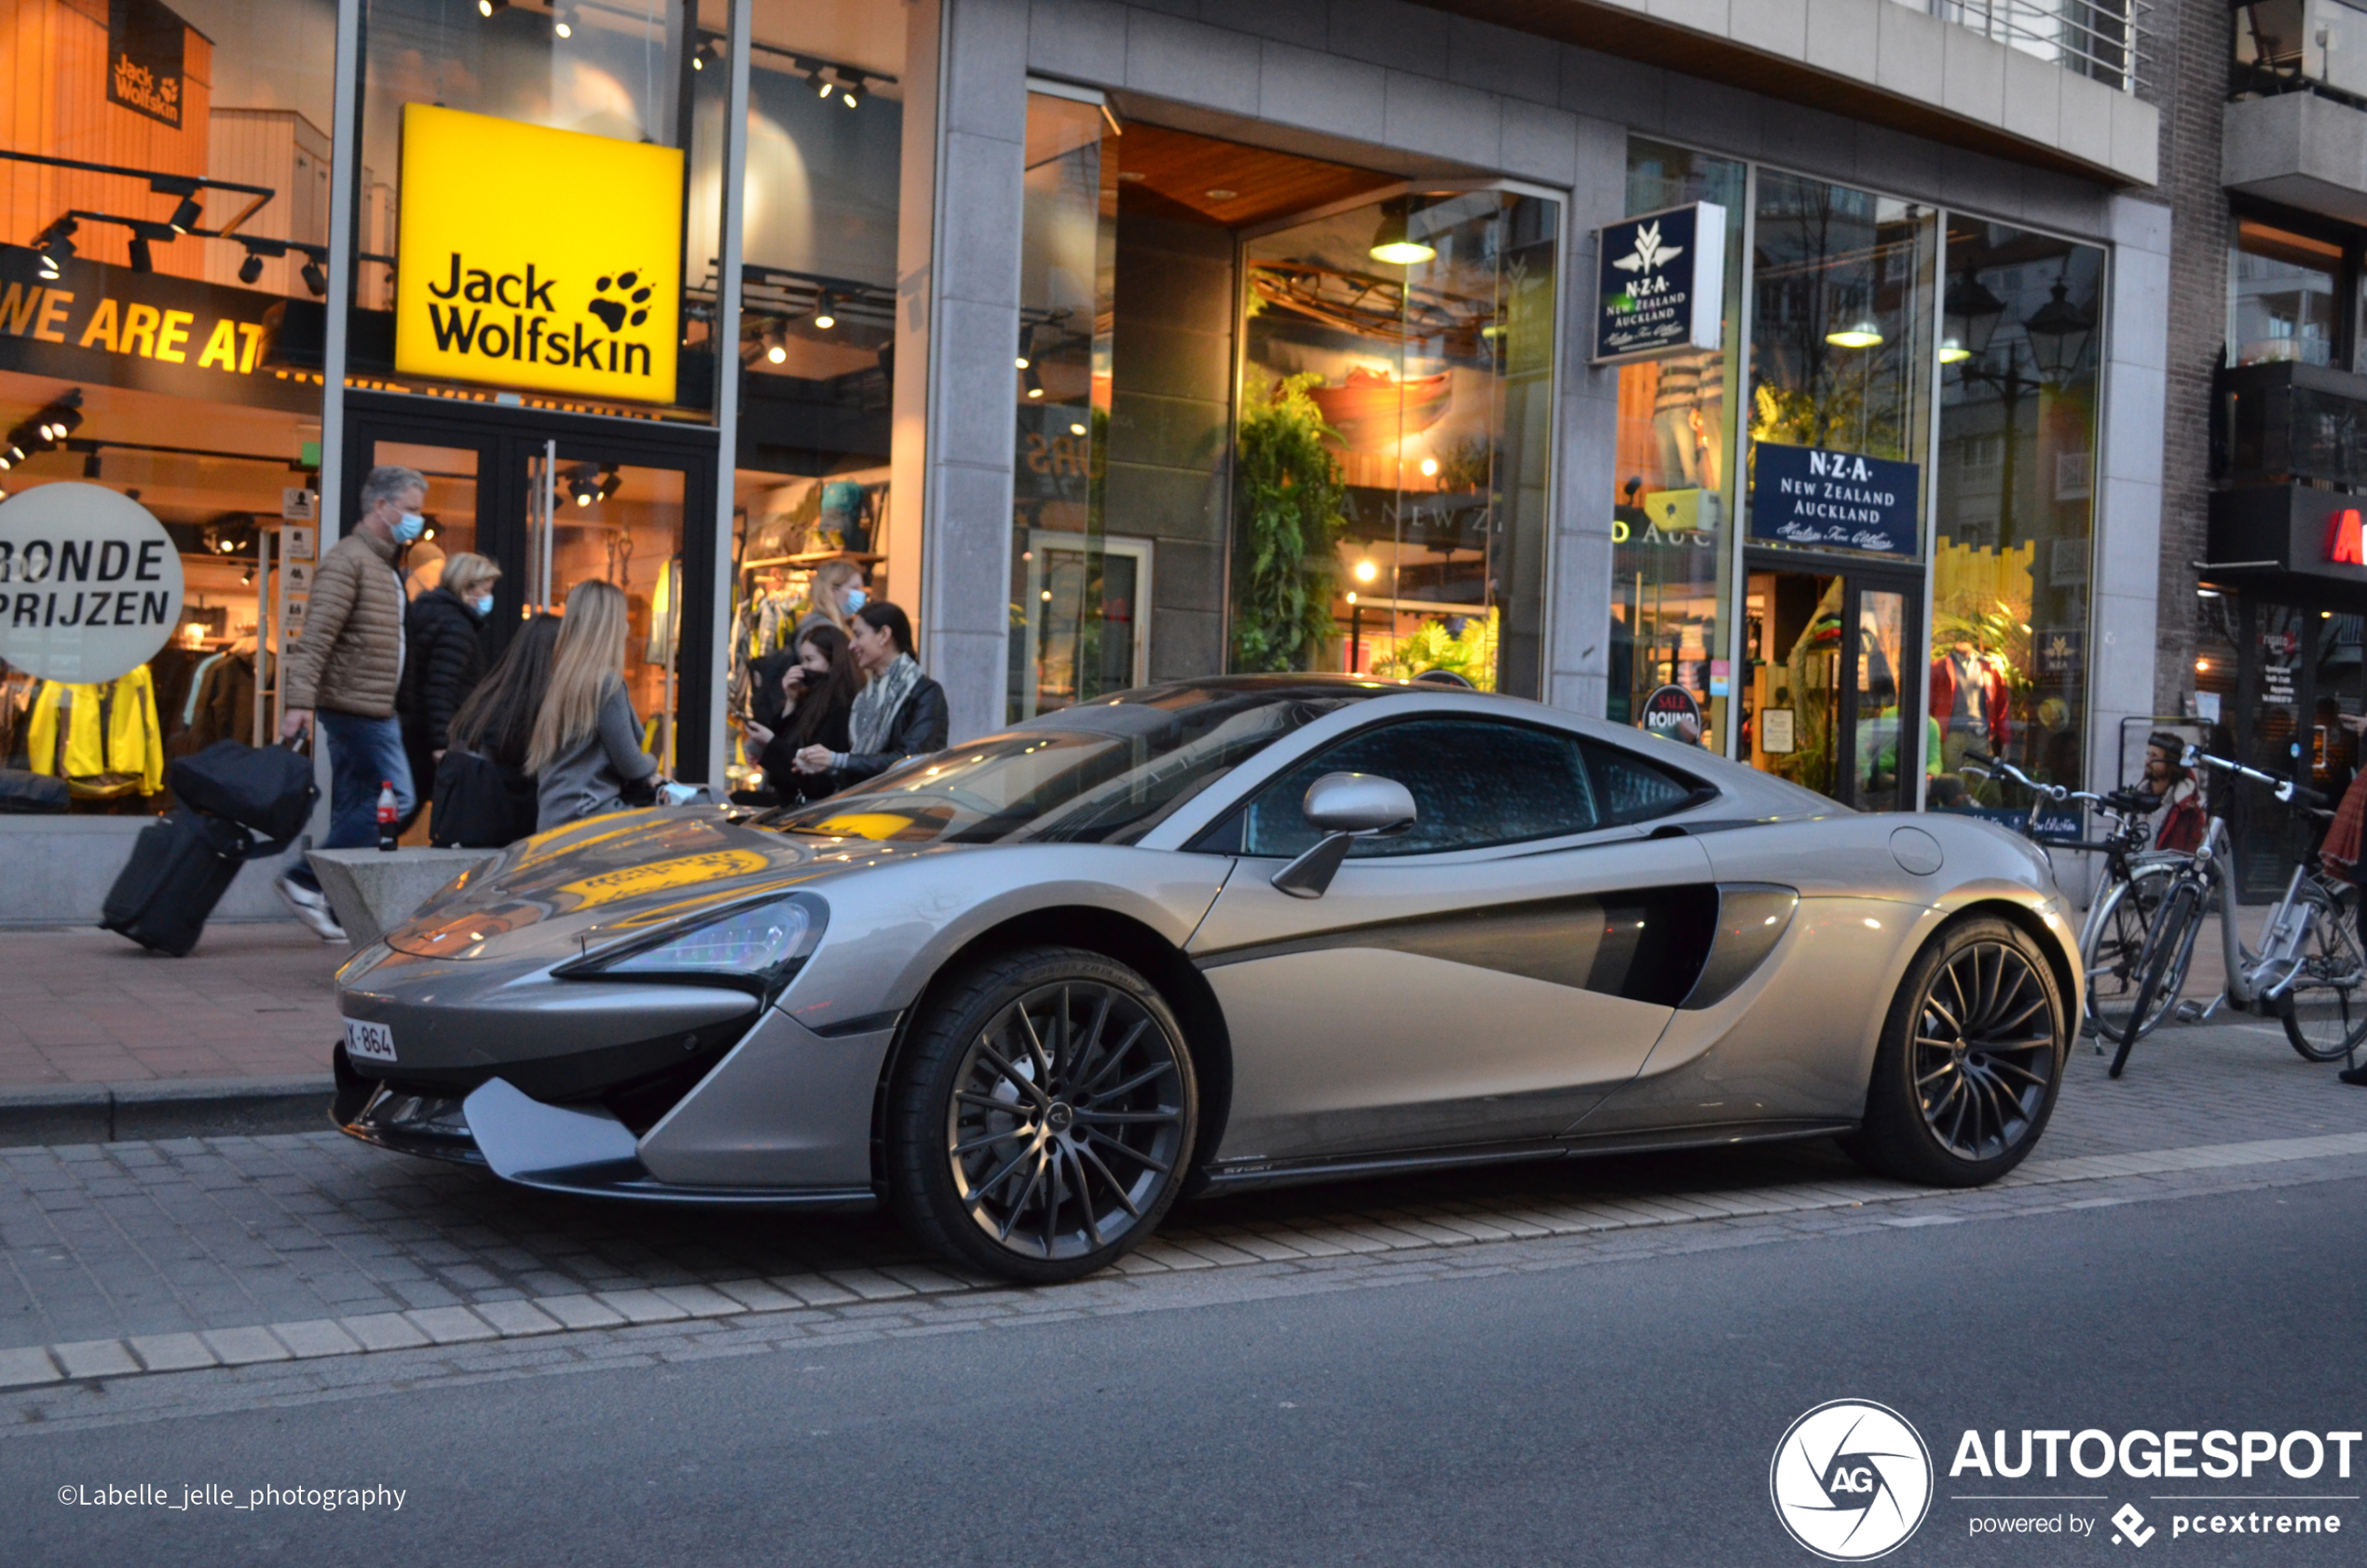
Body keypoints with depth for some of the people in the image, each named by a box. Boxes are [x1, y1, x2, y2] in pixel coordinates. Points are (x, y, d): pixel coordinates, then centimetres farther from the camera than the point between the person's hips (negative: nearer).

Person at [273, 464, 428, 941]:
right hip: (356, 705, -10)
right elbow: (316, 635, -19)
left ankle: (338, 914, 13)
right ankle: (306, 878, -6)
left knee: (352, 809, 9)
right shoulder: (348, 559, -10)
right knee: (396, 800, -12)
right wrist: (300, 700, -27)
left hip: (374, 708, 10)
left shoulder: (388, 565, 20)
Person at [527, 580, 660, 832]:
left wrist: (646, 775, 22)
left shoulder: (559, 678, 12)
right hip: (590, 819, -9)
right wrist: (651, 764, 13)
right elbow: (630, 765, -9)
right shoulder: (606, 682, -12)